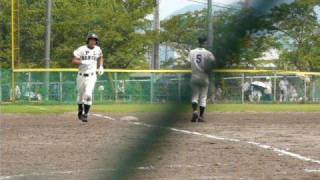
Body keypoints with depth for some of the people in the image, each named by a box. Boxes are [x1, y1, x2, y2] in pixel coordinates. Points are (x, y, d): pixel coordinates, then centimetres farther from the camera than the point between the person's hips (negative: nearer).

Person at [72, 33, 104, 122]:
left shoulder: (97, 49, 4)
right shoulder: (81, 49, -6)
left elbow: (100, 57, 26)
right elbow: (74, 61, -11)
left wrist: (101, 66, 10)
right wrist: (83, 62, -26)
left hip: (91, 77, 0)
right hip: (81, 76, 0)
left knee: (88, 95, -18)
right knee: (80, 95, 15)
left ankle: (85, 114, -13)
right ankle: (80, 110, 41)